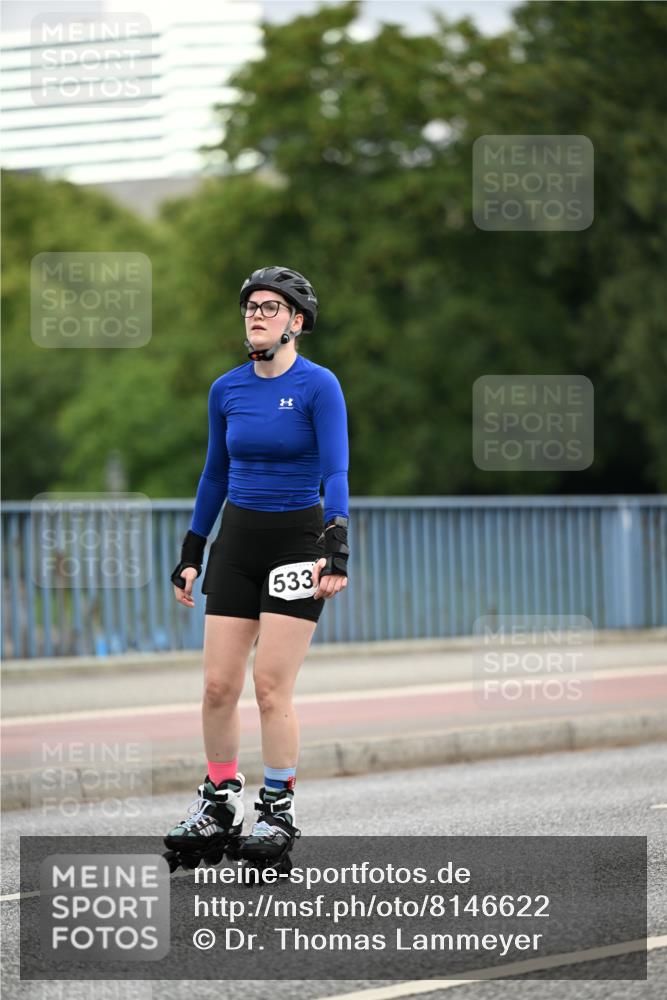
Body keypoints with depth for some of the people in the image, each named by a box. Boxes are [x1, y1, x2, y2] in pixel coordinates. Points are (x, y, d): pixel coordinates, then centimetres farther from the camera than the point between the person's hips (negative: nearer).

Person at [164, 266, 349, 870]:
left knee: (271, 685, -8)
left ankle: (279, 809, 3)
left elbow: (335, 472, -13)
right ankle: (220, 804, 13)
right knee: (218, 684, 0)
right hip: (237, 538, 5)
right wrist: (191, 553, 15)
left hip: (297, 539, -5)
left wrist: (335, 549, -23)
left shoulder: (318, 386, -8)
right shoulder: (227, 390, 7)